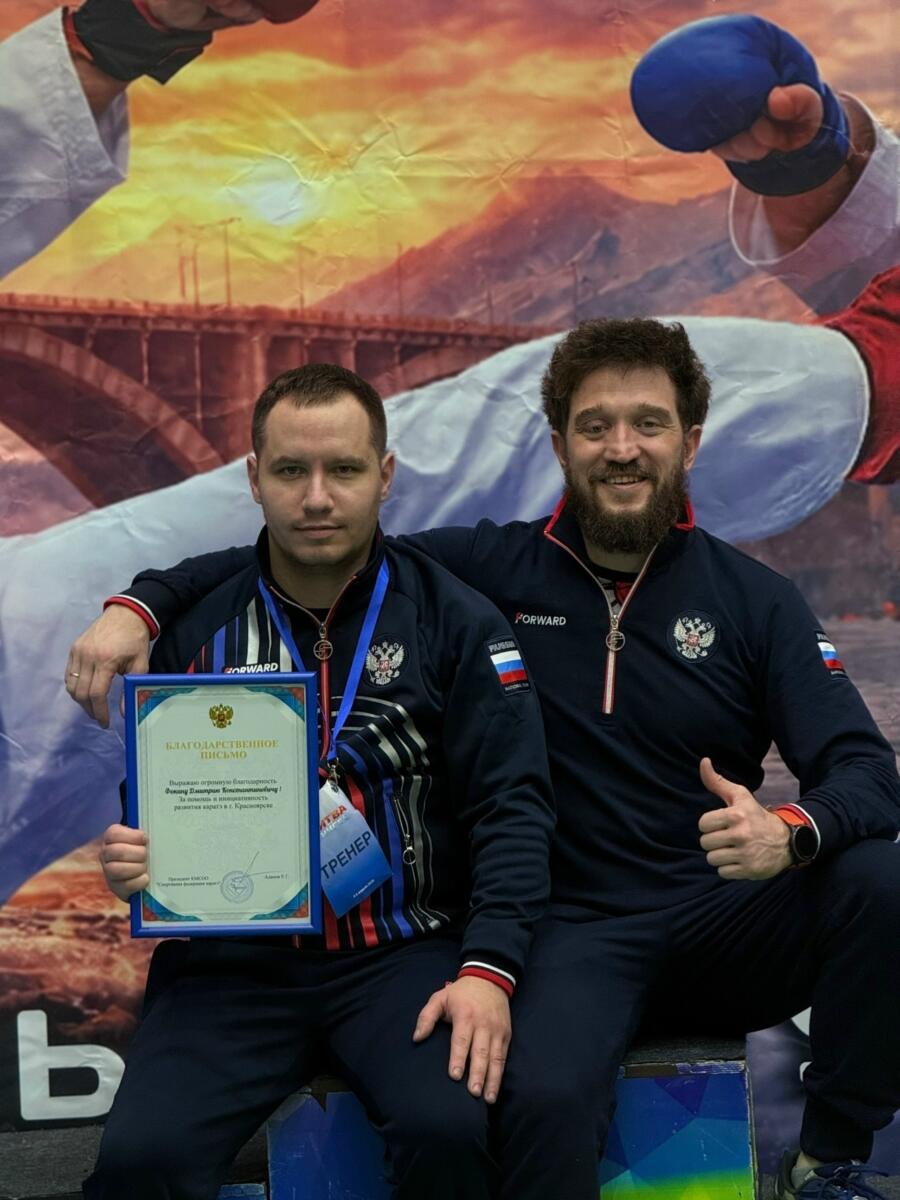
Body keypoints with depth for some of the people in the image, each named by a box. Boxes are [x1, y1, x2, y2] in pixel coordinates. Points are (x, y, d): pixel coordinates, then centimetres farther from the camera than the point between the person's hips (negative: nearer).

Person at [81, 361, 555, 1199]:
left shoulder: (454, 619, 2)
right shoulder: (198, 633, 7)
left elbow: (511, 805, -2)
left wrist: (488, 968, -15)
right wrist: (129, 864, -9)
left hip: (403, 951, -1)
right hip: (236, 959, 2)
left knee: (451, 1129, -28)